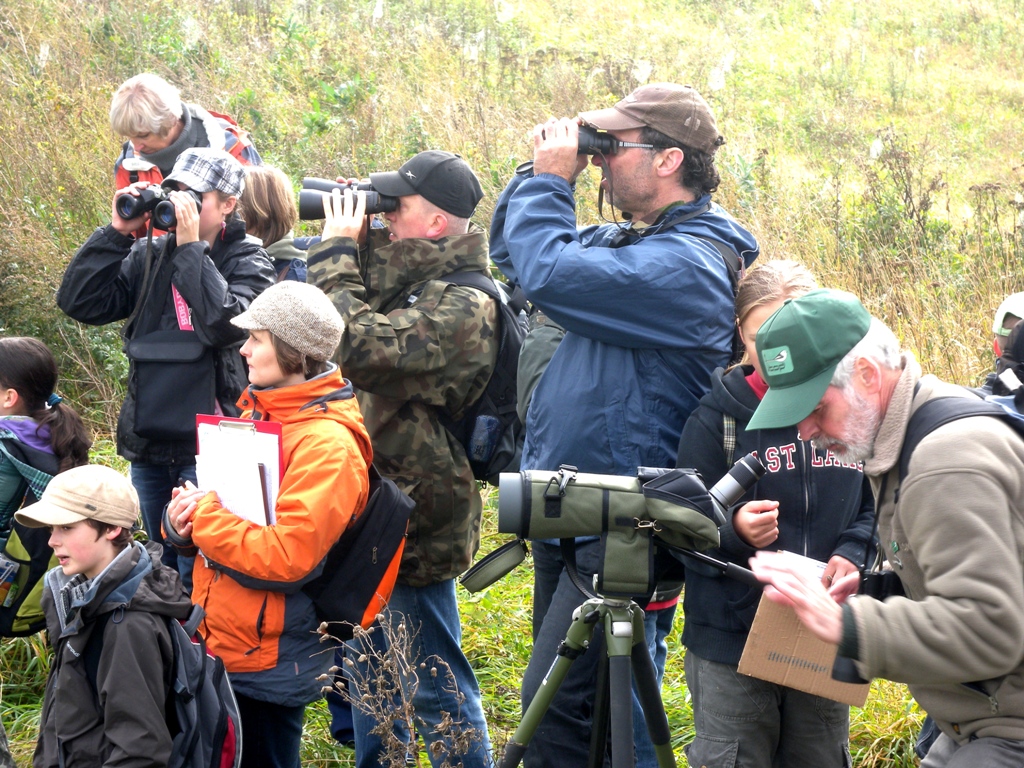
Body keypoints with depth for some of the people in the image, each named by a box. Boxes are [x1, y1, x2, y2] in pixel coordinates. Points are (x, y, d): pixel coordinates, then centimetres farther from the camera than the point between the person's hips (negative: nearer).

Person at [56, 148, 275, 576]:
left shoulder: (248, 262, -4)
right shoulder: (148, 258, 10)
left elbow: (224, 322, -23)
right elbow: (79, 302, 2)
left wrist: (191, 247, -17)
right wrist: (117, 231, -4)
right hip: (149, 442, 6)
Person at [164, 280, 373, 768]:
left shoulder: (327, 444, -19)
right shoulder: (255, 414, 8)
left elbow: (286, 556, -27)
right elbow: (223, 506, 16)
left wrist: (202, 516, -19)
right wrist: (182, 521, -6)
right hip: (217, 647, 8)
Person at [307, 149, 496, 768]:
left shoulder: (463, 305, -22)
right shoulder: (422, 282, 8)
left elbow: (363, 348, -30)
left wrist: (337, 252, -19)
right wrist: (350, 245, 0)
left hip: (417, 519, -10)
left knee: (436, 687, -1)